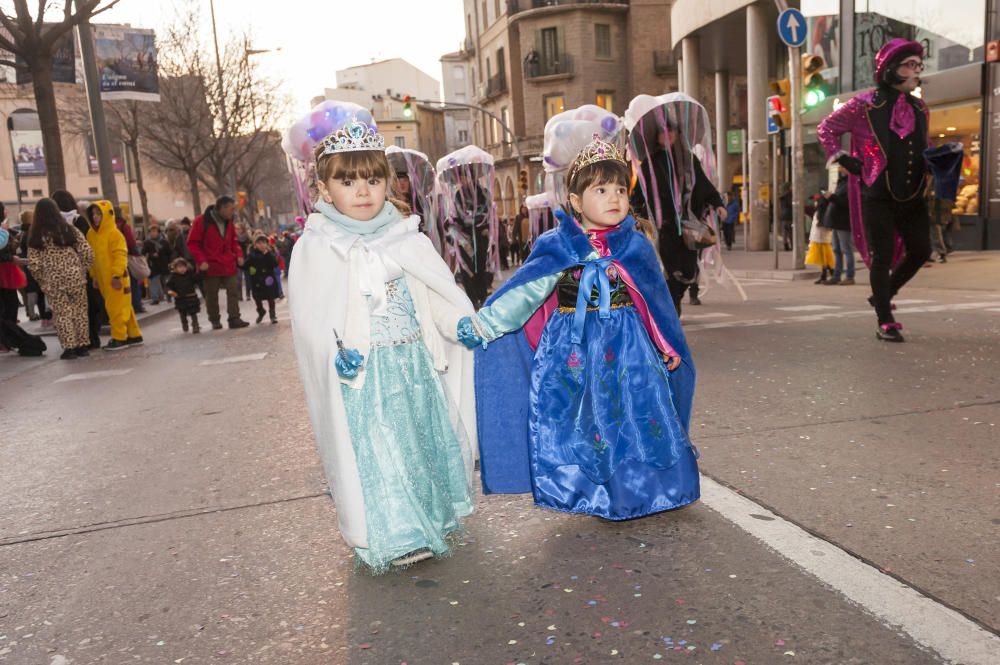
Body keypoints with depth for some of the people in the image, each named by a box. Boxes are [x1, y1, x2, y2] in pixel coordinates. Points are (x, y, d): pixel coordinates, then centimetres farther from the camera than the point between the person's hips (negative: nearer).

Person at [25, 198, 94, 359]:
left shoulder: (36, 236, -1)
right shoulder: (70, 229, 0)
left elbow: (33, 263, -5)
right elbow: (87, 253, -5)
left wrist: (43, 280, 9)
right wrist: (83, 270, 8)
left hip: (53, 281, -1)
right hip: (75, 277, 1)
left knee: (62, 314, 7)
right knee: (80, 311, 9)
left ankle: (69, 347, 6)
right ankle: (83, 345, 12)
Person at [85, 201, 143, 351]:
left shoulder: (114, 233, -12)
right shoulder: (91, 234, 11)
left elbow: (120, 256, -16)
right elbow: (92, 257, 18)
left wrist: (117, 275, -20)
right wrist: (94, 276, 18)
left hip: (116, 279, -8)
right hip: (103, 279, 8)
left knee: (117, 309, -5)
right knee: (123, 308, 12)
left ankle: (119, 338, 3)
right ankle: (134, 335, 19)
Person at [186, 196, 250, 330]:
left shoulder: (229, 222, 7)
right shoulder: (201, 221, -9)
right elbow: (192, 243, -9)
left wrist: (238, 254, 2)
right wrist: (201, 260, -17)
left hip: (228, 265, 5)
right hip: (210, 266, -4)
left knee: (233, 292, -1)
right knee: (211, 295, 6)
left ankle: (234, 319, 2)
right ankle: (215, 320, 17)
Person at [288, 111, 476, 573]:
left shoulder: (407, 239, 7)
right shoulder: (316, 248, -4)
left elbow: (441, 295, 6)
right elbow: (311, 315, -11)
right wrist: (336, 353, -26)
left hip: (415, 363, 5)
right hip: (362, 371, -4)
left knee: (427, 436, 13)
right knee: (375, 447, -5)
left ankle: (431, 519, 32)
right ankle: (392, 537, 6)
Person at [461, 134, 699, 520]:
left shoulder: (636, 246, -1)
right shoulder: (556, 247, -6)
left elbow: (657, 299, 9)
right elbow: (523, 290, -4)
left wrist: (669, 346, 15)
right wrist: (481, 324, -8)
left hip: (626, 345, 1)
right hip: (571, 346, -1)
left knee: (634, 412, 4)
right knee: (573, 414, 5)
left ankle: (633, 487, 25)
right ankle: (588, 490, 23)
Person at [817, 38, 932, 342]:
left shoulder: (920, 109, 12)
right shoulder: (865, 105, -6)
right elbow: (826, 129, 2)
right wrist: (844, 160, -6)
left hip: (912, 195, 6)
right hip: (877, 194, -6)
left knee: (921, 250, 6)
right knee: (882, 256, -2)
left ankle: (883, 296, 29)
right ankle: (885, 322, 7)